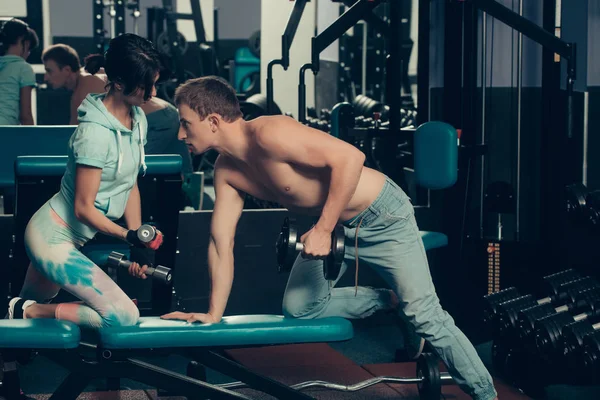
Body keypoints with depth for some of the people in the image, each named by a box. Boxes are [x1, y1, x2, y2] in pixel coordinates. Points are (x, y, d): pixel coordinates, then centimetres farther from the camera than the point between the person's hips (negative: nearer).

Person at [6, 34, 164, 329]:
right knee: (125, 316, -16)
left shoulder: (138, 119, -2)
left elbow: (130, 185, 6)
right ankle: (28, 312, -3)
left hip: (72, 236, 9)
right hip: (53, 237, -9)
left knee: (35, 303, 26)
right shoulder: (96, 132, -27)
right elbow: (84, 208, -23)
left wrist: (139, 244, 2)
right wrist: (129, 237, -28)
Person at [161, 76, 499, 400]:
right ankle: (391, 301, 25)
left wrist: (323, 230, -28)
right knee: (299, 309, 9)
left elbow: (350, 157, -33)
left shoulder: (268, 133, -28)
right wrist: (213, 315, 0)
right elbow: (222, 244, 3)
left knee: (425, 317, -12)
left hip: (381, 216, -8)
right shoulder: (226, 170, -2)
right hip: (336, 227, 9)